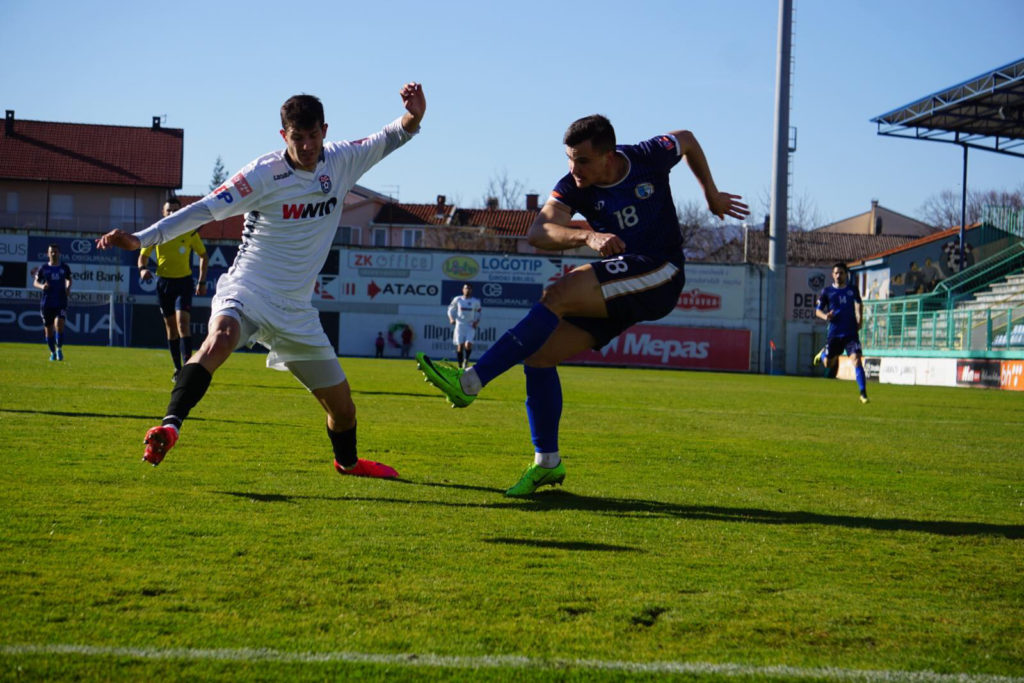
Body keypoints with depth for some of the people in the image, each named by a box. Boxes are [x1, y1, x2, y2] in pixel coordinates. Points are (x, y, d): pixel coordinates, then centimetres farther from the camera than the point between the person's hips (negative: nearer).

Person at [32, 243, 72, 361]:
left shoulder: (64, 268, 6)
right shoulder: (43, 268, 4)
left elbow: (68, 279, 21)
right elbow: (35, 282, 7)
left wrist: (68, 287, 0)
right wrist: (42, 286, -15)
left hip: (61, 302, -1)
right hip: (46, 302, 1)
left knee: (59, 324, -22)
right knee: (48, 329, 5)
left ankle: (59, 349, -4)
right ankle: (52, 352, 23)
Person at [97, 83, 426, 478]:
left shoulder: (340, 162, 1)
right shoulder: (264, 174, -14)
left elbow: (389, 139, 15)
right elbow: (204, 210, -17)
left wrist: (413, 116, -7)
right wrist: (140, 239, -24)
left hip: (296, 309, 5)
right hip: (246, 291, -4)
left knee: (342, 407, 10)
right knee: (220, 339, -41)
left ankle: (347, 462, 42)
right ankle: (169, 427, -45)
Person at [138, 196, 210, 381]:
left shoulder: (190, 232, -2)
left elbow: (204, 256, 8)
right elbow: (143, 255, 8)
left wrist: (202, 281, 2)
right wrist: (143, 268, -15)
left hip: (184, 282, -2)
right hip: (163, 283, 2)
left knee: (183, 322, -18)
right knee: (171, 326, 7)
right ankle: (177, 369, 16)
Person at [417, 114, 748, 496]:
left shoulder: (649, 158, -6)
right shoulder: (573, 188, -3)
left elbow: (687, 140, 18)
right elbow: (538, 232, -22)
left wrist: (711, 195, 24)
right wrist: (588, 237, -40)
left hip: (660, 277, -5)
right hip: (615, 292, 5)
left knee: (557, 295, -27)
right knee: (537, 354, -7)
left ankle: (470, 382, -31)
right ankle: (547, 462, 6)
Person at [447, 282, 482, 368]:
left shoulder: (476, 301, 3)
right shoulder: (457, 299, 2)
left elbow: (478, 312, 13)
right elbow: (451, 309, 12)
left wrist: (477, 321, -3)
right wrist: (451, 318, -4)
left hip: (471, 326, 0)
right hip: (460, 325, 0)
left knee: (468, 344, -18)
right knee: (460, 346, -4)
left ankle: (466, 360, 8)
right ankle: (460, 366, 8)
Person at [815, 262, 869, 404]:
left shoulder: (852, 289, 5)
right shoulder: (826, 291, 1)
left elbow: (858, 304, 24)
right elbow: (818, 310, 6)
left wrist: (859, 319, 11)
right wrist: (825, 316, -16)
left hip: (851, 332, 0)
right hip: (833, 332, 0)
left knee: (856, 360, -16)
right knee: (828, 363, 6)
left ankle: (863, 393, -14)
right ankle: (822, 355, 45)